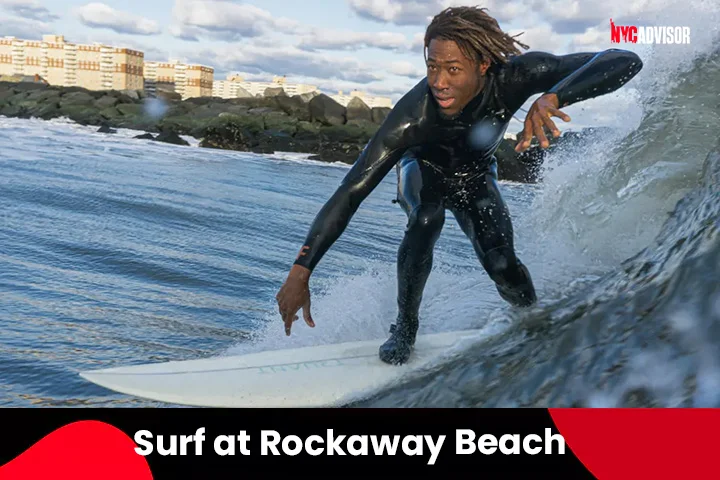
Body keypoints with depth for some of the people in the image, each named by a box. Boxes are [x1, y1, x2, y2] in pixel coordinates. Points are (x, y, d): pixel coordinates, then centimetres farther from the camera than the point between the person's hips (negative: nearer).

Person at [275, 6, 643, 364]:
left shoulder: (514, 76, -35)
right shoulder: (413, 115, -40)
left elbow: (625, 62, -37)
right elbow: (351, 191, -40)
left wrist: (553, 97, -56)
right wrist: (300, 272, -45)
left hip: (475, 179, 2)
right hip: (422, 171, -1)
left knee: (502, 266, -19)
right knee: (426, 218, -35)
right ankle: (405, 326, -10)